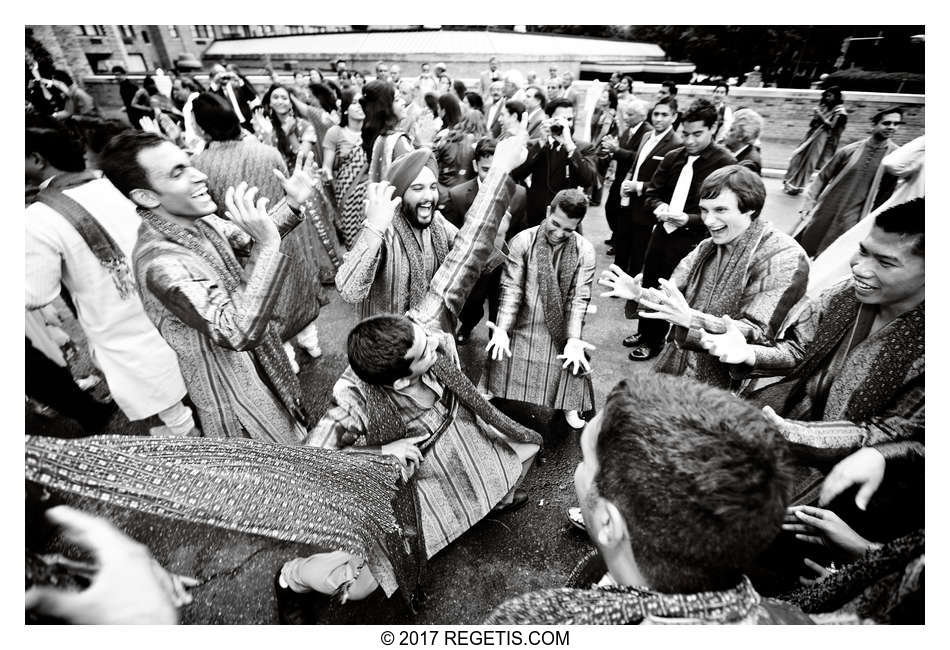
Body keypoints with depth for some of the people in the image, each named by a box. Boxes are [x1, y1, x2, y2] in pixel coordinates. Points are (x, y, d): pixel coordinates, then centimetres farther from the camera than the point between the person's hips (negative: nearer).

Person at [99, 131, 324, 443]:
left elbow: (248, 239, 9)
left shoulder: (195, 220, -8)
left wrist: (294, 204, -8)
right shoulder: (161, 262, -33)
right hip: (231, 384, -8)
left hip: (257, 359, 8)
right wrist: (269, 244, -45)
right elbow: (239, 331, -40)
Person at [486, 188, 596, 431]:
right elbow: (511, 288, -14)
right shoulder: (522, 241, -11)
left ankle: (568, 406, 30)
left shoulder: (585, 251, -8)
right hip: (523, 327, -1)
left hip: (562, 330, 1)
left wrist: (573, 340, -21)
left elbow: (579, 298, -11)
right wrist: (501, 330, -23)